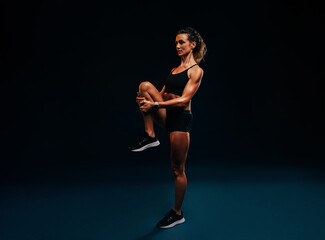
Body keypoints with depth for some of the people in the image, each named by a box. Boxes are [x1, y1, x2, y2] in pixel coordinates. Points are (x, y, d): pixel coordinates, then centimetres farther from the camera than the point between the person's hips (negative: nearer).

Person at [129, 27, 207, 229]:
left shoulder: (196, 71, -6)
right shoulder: (175, 69, 16)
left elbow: (183, 100, -17)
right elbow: (163, 94, 16)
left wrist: (154, 105, -21)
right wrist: (146, 100, -4)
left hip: (181, 118, -7)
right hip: (167, 115, 7)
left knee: (178, 169, 2)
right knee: (146, 85, -14)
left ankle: (177, 214, 22)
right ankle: (150, 136, -9)